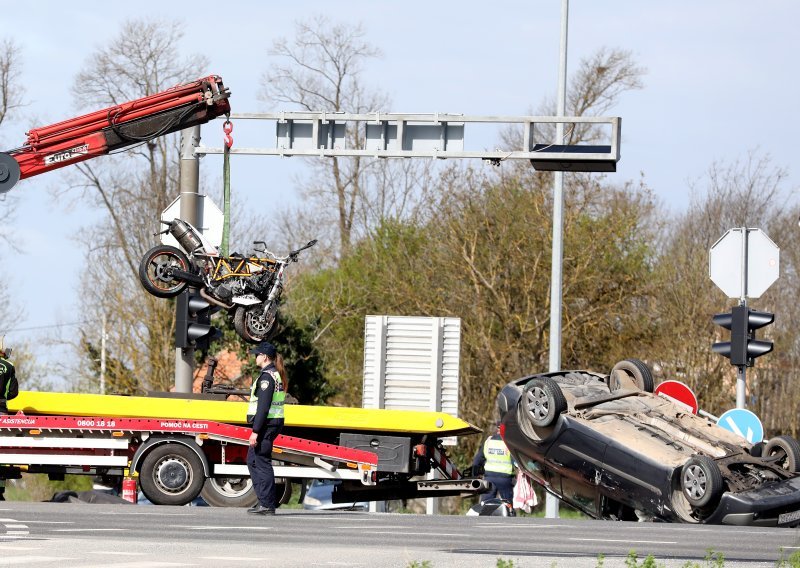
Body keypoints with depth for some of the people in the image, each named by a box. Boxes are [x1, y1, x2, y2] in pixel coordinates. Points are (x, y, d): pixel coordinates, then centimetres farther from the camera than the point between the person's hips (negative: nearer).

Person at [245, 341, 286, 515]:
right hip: (276, 423, 10)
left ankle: (267, 504, -4)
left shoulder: (267, 377, -16)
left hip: (266, 424, -10)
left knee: (262, 463, -6)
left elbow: (263, 406, -21)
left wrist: (255, 432, -21)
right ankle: (263, 500, 17)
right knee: (252, 461, 16)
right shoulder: (277, 375, 15)